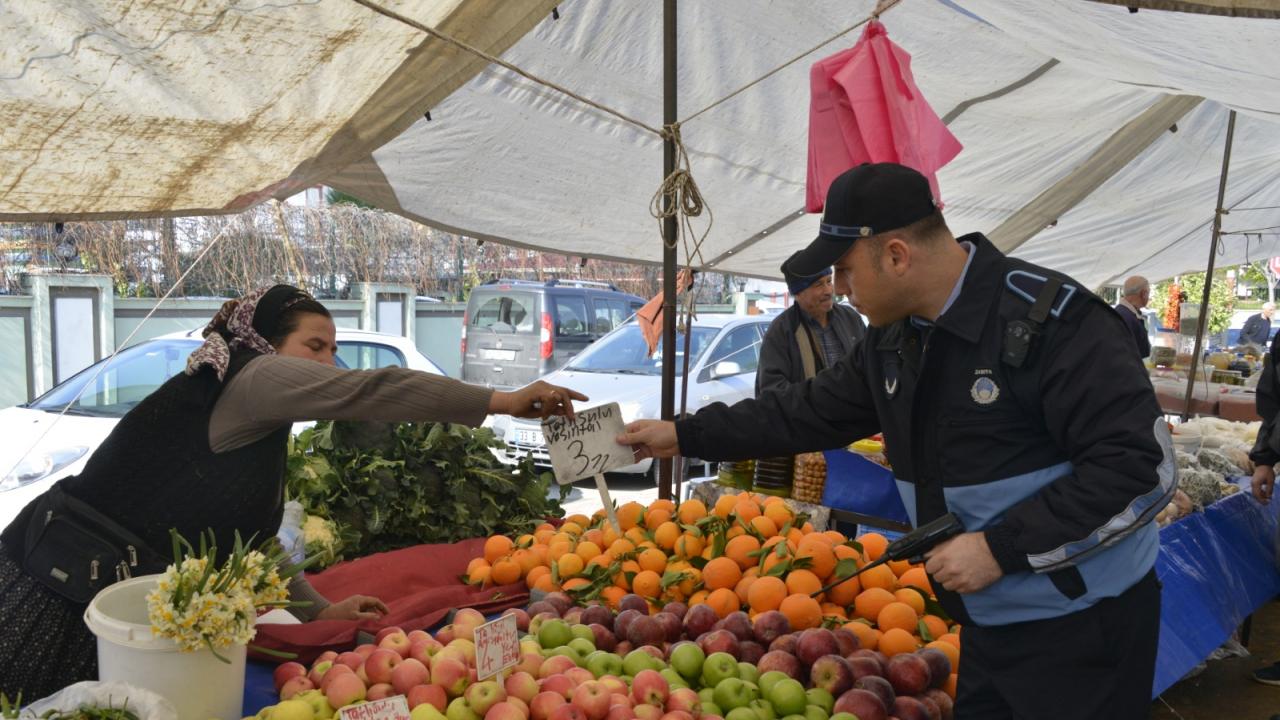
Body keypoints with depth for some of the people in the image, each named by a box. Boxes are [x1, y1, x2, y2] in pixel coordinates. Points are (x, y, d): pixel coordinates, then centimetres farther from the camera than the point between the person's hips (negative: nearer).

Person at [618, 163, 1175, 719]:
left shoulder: (1053, 321, -22)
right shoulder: (892, 339, 4)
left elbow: (1142, 468, -24)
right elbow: (811, 412, 14)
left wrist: (1000, 547, -24)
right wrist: (685, 435, 14)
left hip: (1081, 629, -7)